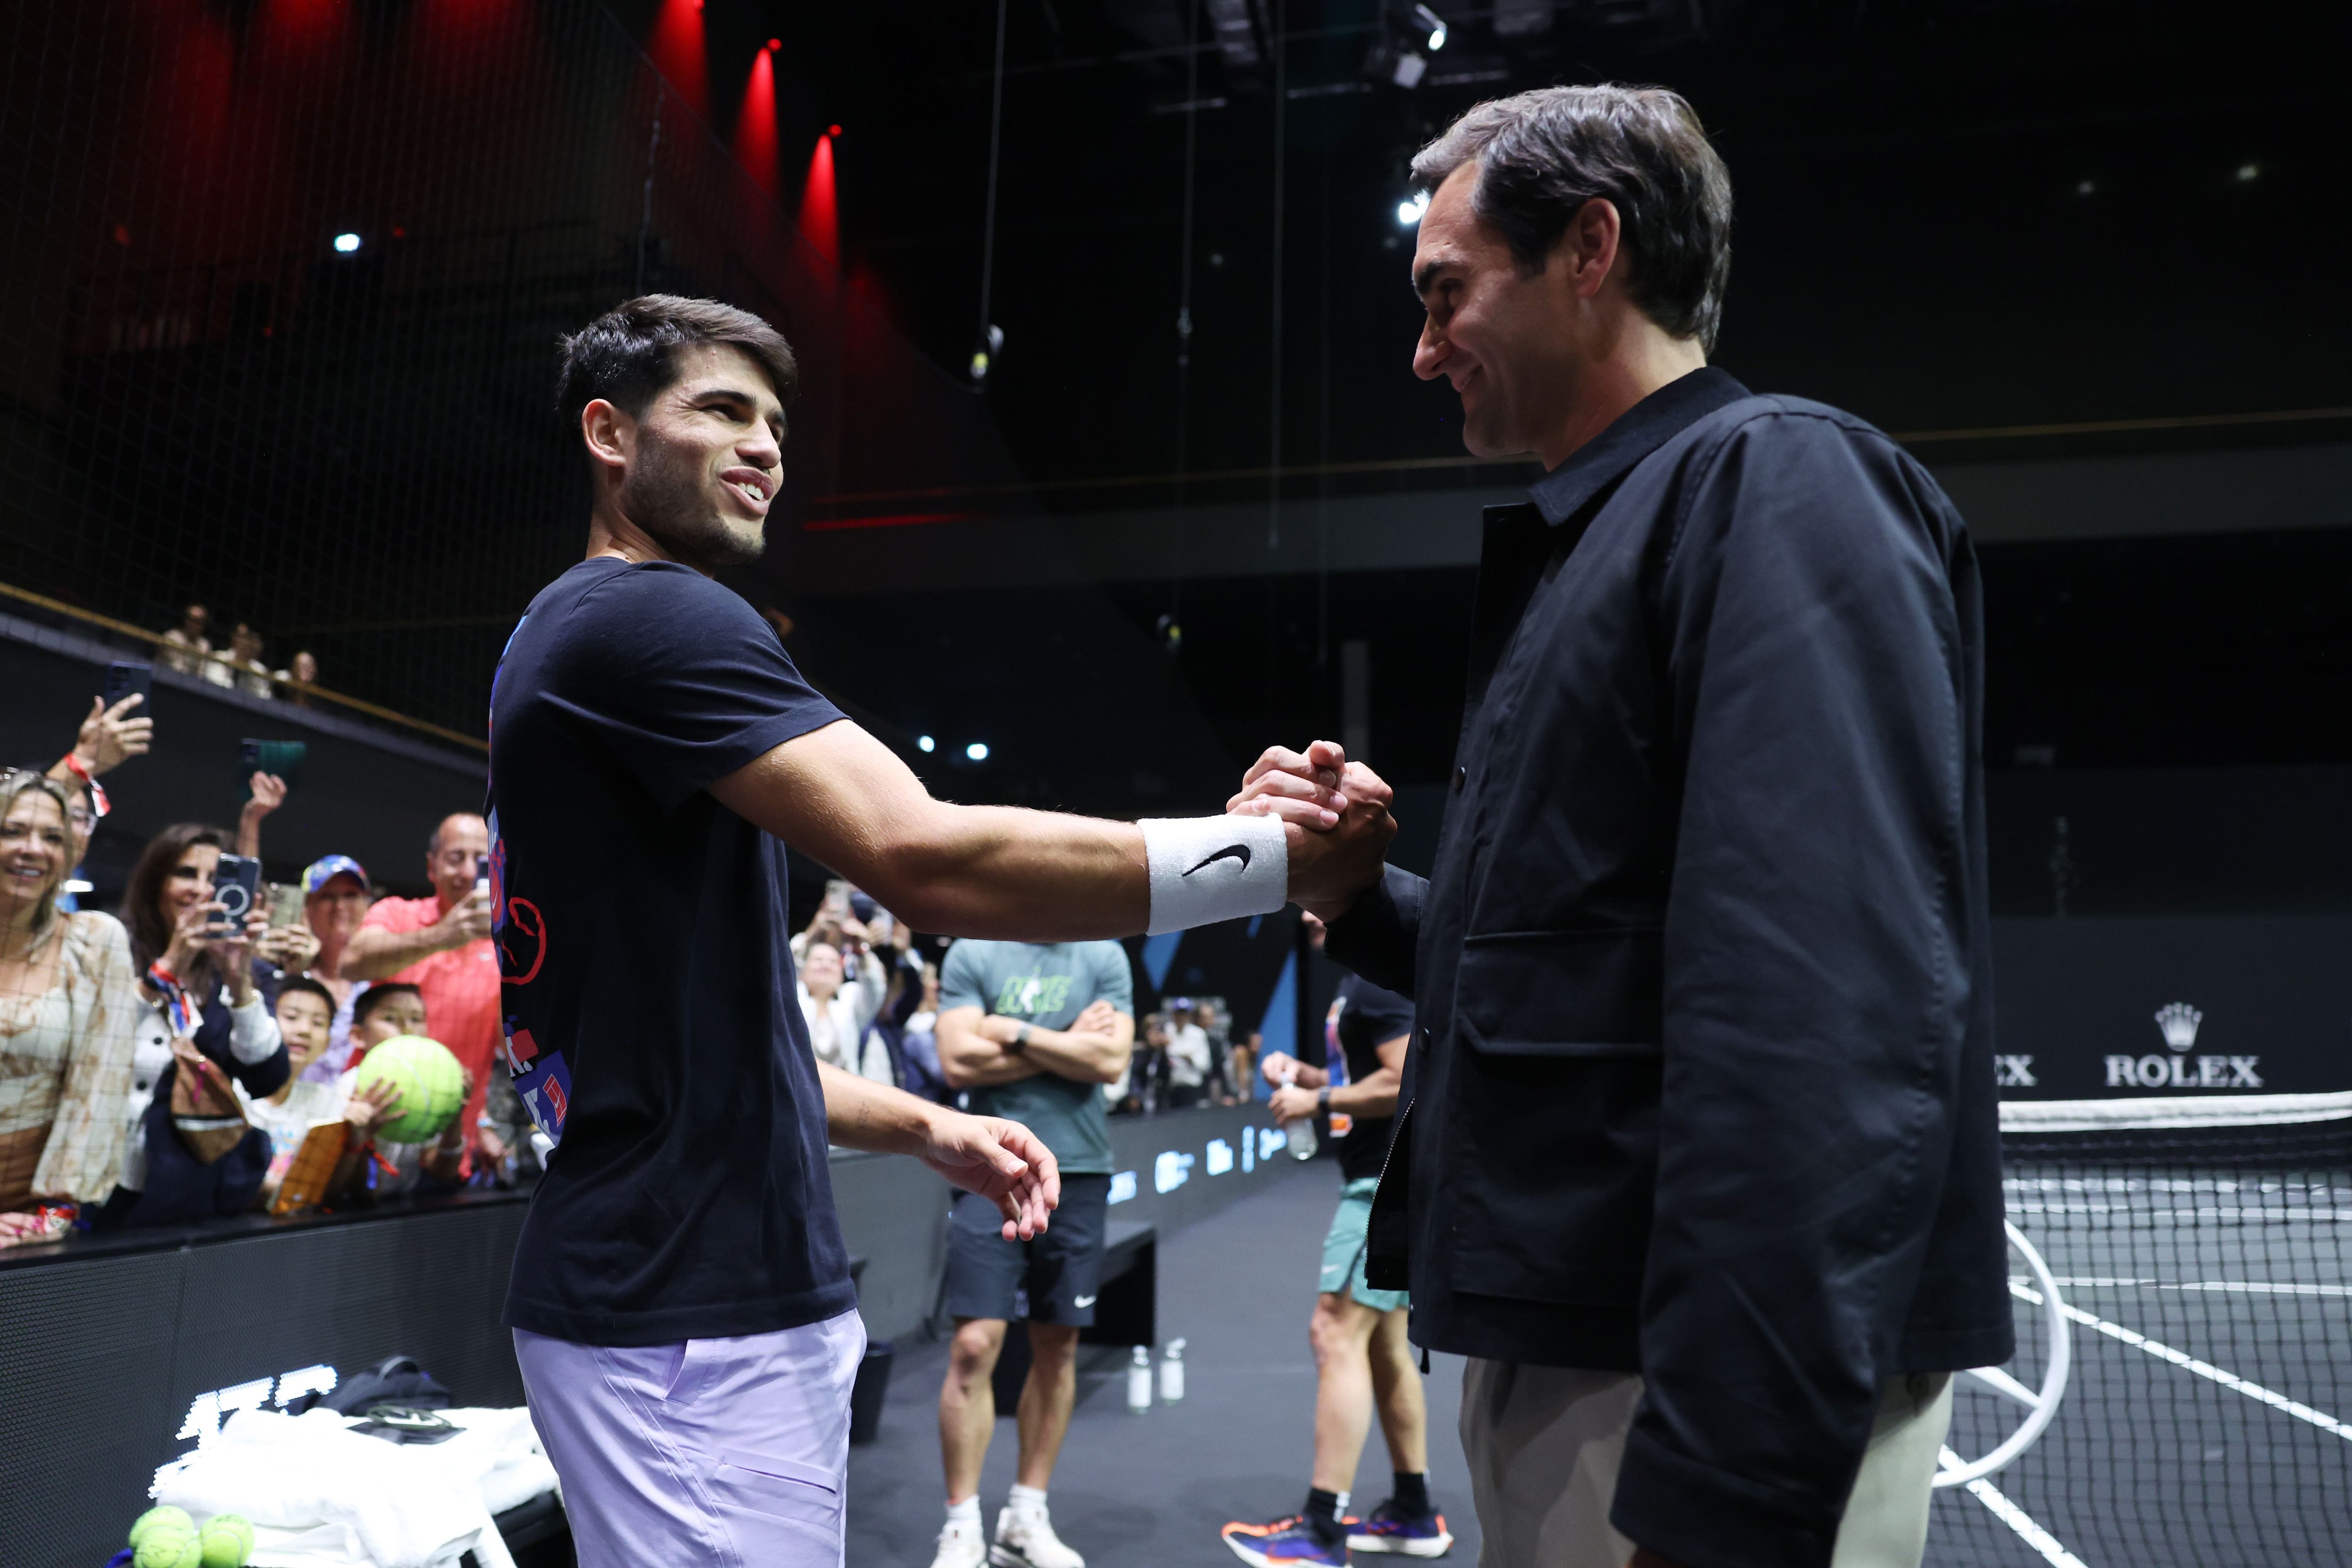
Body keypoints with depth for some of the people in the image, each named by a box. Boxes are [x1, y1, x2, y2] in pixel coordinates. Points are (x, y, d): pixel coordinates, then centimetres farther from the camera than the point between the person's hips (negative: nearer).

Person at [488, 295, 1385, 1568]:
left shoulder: (570, 643, 17)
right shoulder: (650, 618, -14)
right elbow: (928, 861, -27)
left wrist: (925, 1128, 10)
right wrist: (1280, 856, -20)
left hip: (676, 1287, 10)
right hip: (691, 1317, -10)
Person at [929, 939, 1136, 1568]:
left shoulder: (1105, 957, 5)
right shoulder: (971, 954, 1)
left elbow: (1111, 1059, -7)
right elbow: (959, 1061, -9)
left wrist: (1015, 1032, -10)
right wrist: (1066, 1044, -8)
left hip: (1079, 1170, 2)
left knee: (1058, 1347, 9)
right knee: (975, 1346, -5)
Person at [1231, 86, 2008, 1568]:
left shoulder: (1780, 482, -12)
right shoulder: (1591, 545, 16)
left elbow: (1832, 1027, -25)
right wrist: (1357, 889, 6)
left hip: (1708, 1394, -9)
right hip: (1558, 1349, 9)